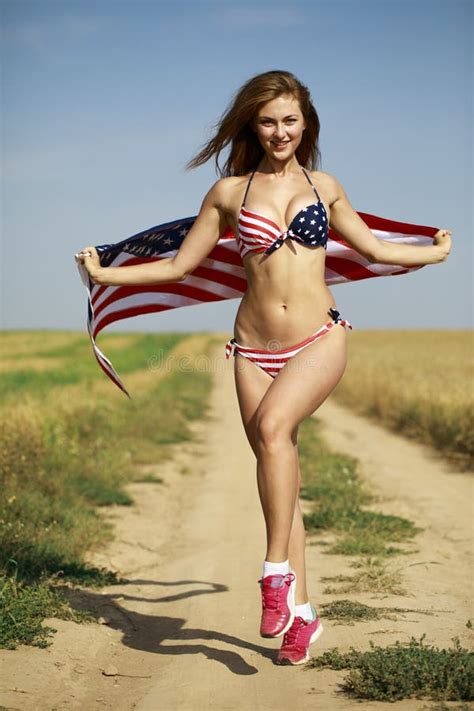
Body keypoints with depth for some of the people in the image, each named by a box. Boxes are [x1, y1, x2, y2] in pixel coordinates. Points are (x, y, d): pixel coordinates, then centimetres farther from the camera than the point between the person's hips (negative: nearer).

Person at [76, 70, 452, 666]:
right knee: (278, 473, 3)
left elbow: (372, 249, 24)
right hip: (255, 348, 2)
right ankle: (302, 612, 15)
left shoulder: (323, 186, 10)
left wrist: (437, 252, 32)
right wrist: (104, 274, 14)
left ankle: (277, 572, -19)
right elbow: (179, 265, 14)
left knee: (272, 425, -30)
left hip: (319, 338, -2)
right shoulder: (229, 191, 8)